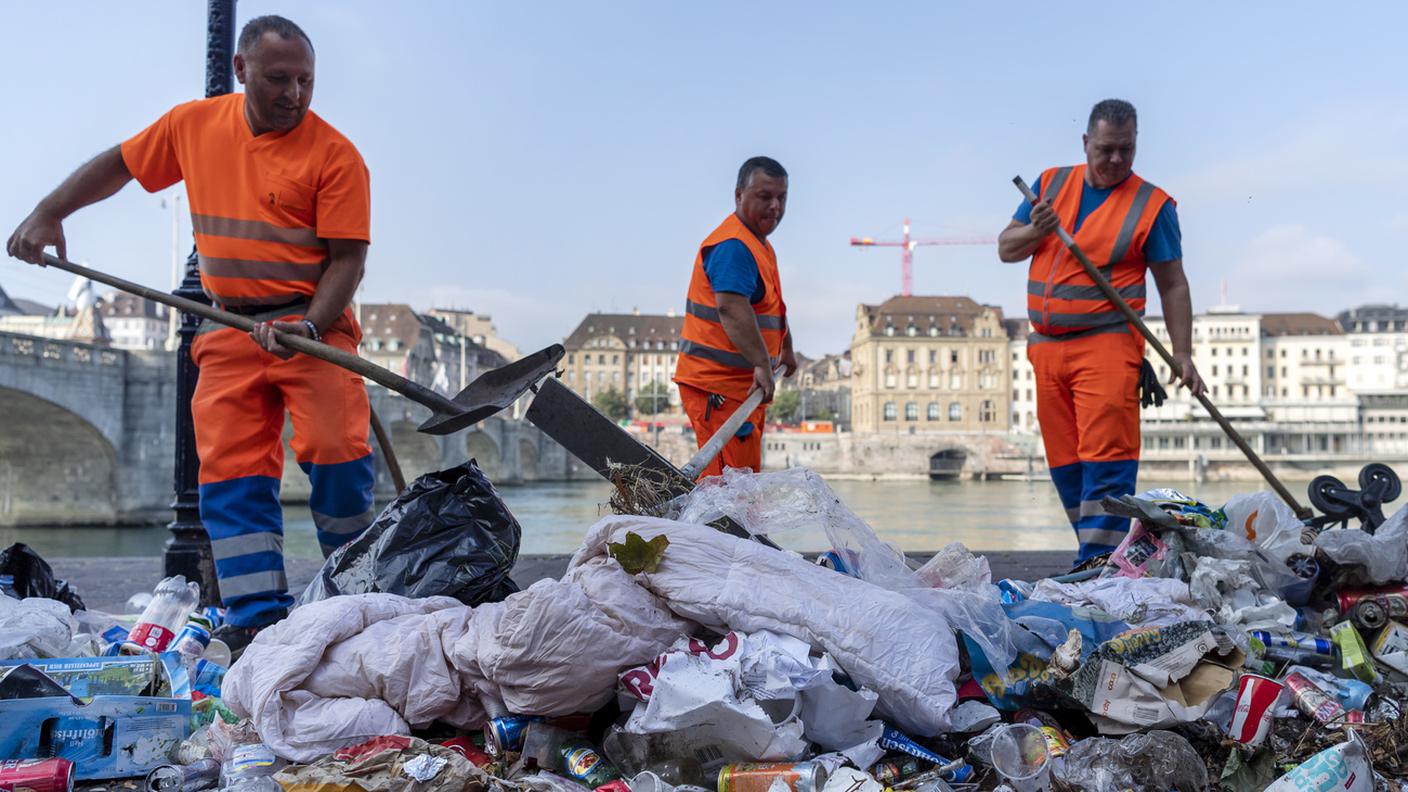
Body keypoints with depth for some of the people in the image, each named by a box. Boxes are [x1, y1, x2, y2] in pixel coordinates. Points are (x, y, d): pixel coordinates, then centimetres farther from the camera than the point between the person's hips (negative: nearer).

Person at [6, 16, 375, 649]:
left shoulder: (335, 155, -8)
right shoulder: (193, 126, 8)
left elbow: (349, 257, -11)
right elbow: (117, 165, 23)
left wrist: (310, 326, -24)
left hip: (312, 321, -4)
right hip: (230, 330, 4)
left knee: (336, 449, -16)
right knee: (230, 469, -3)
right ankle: (259, 617, 0)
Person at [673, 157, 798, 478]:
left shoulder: (761, 245, 20)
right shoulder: (733, 245, -16)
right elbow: (732, 309, -30)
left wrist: (786, 348, 40)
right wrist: (762, 364, -37)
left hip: (745, 384, 11)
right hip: (717, 385, -11)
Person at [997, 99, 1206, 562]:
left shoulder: (1152, 205, 2)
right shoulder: (1051, 183, 13)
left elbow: (1173, 286, 2)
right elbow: (1006, 249, 14)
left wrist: (1182, 355, -5)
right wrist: (1034, 232, -7)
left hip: (1108, 345, -5)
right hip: (1046, 346, 5)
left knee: (1106, 460, -12)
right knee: (1065, 465, 7)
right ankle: (1101, 552, 16)